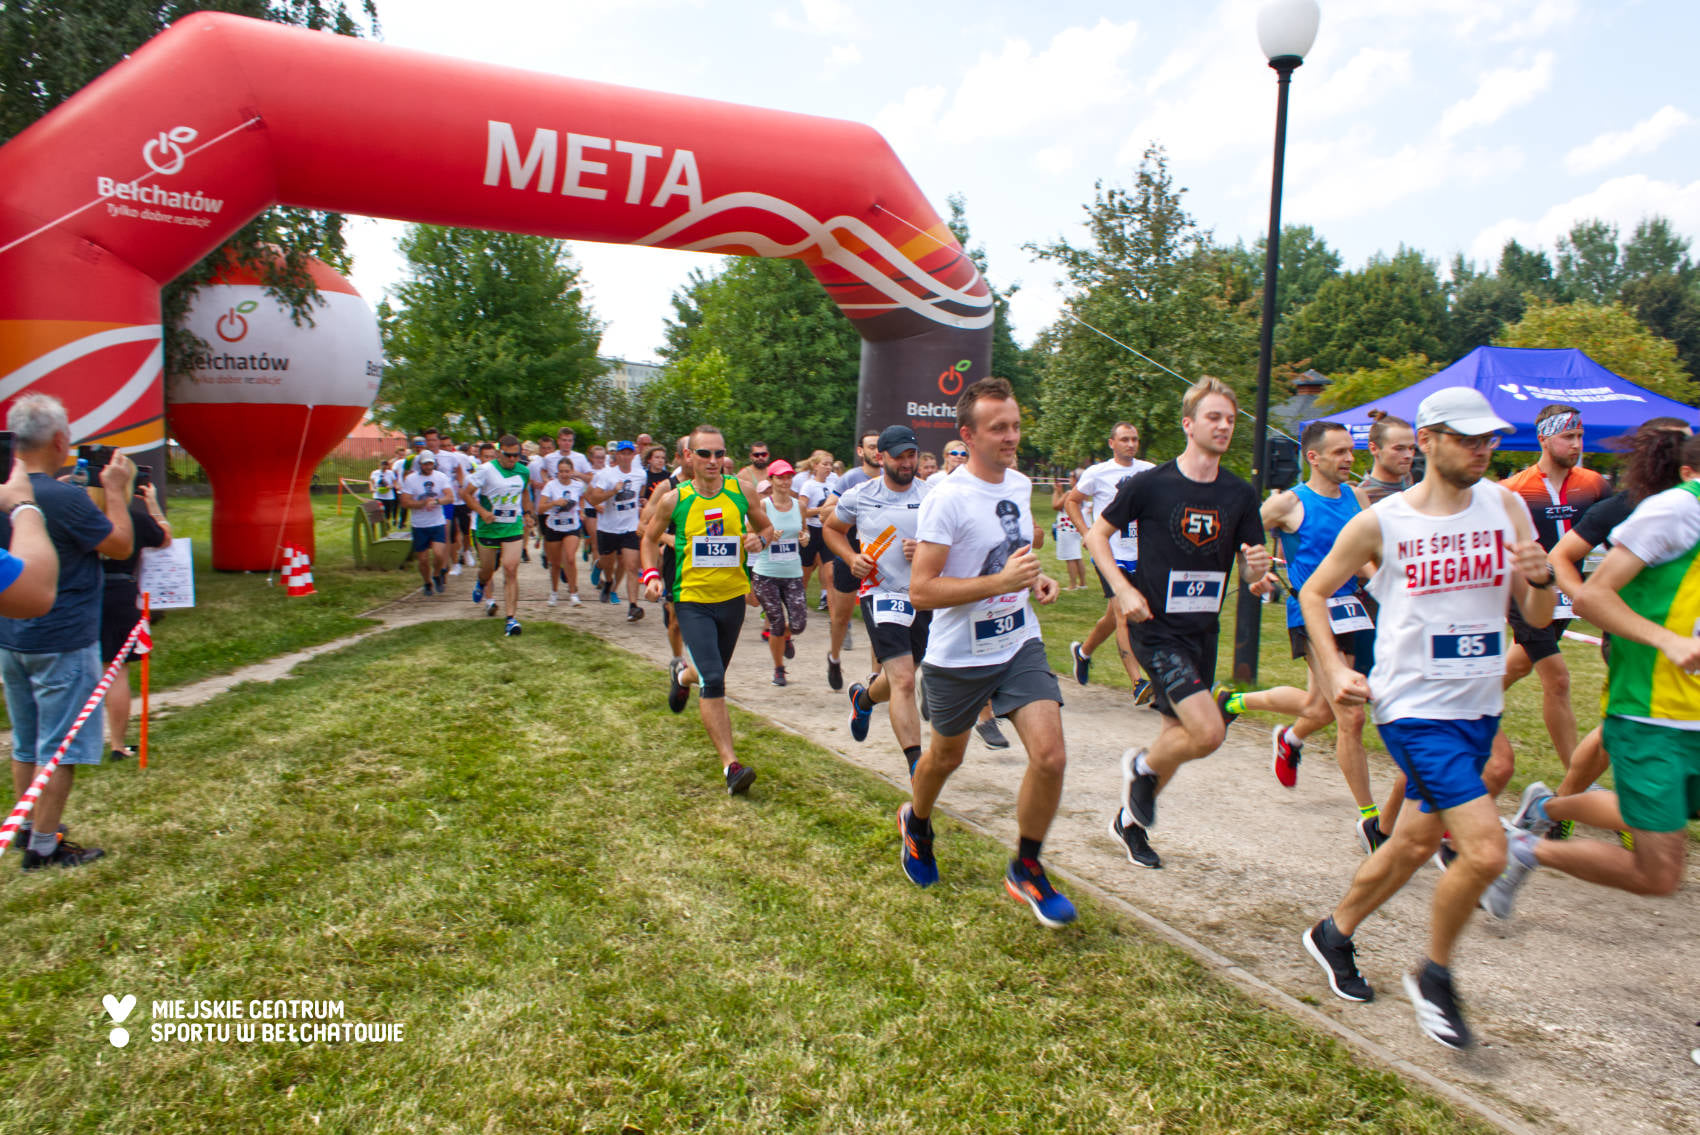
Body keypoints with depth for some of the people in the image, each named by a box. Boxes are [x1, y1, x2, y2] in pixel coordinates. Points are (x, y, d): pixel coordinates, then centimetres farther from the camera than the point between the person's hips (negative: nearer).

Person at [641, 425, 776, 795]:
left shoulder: (740, 491, -1)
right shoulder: (673, 499, -5)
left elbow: (767, 527, 13)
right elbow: (650, 538, 11)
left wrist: (760, 539, -10)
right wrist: (651, 574, -6)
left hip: (732, 598, 3)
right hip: (692, 601, -3)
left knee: (712, 676, 20)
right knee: (712, 681, -17)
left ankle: (682, 673, 57)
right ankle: (731, 765, -11)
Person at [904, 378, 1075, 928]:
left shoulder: (1021, 485, 4)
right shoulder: (947, 498, -20)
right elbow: (921, 591, -24)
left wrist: (1035, 580, 3)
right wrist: (1001, 582, -28)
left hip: (1020, 645, 5)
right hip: (959, 656, -5)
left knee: (1050, 756, -10)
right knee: (946, 757, 17)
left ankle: (1026, 869, 12)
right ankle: (916, 824, 51)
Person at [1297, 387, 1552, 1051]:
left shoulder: (1507, 508, 2)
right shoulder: (1380, 522, -8)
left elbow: (1538, 620, 5)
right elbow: (1314, 592, 5)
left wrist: (1541, 579, -17)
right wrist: (1335, 669, -6)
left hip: (1478, 710, 5)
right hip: (1414, 709, -5)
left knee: (1414, 844, 16)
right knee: (1485, 850, -15)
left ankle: (1334, 934, 39)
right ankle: (1434, 976, 10)